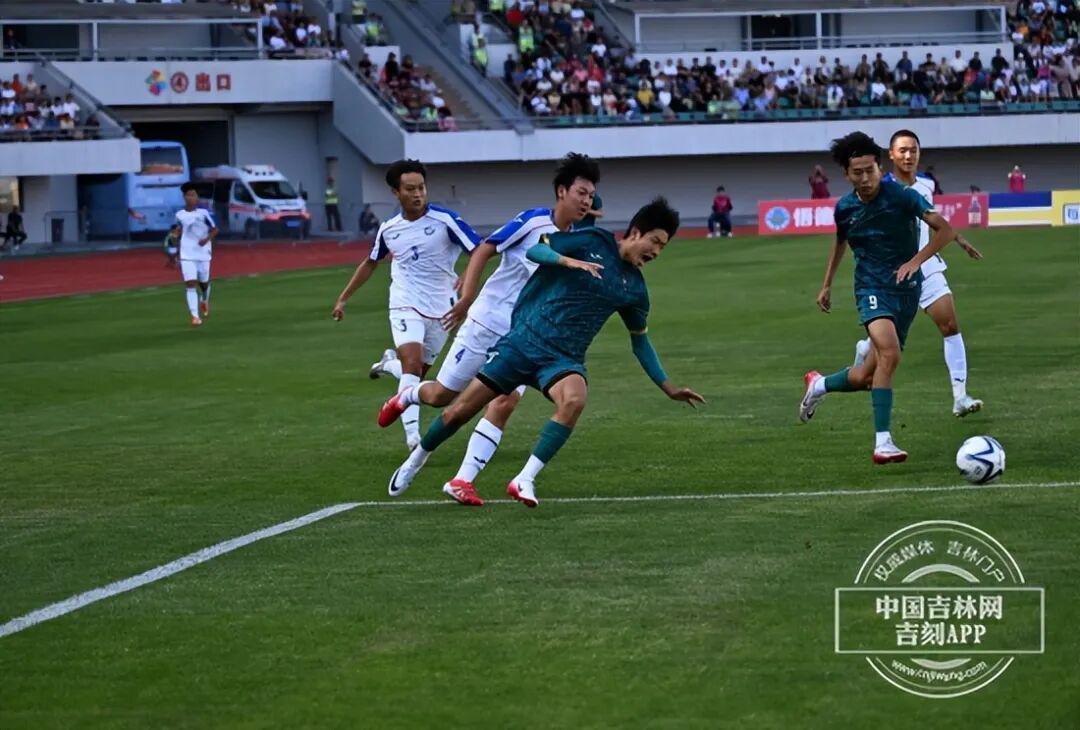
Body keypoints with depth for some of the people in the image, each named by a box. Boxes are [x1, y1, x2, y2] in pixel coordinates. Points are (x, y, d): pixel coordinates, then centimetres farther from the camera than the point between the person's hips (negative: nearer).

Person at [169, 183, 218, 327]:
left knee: (204, 282, 15)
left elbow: (214, 229, -3)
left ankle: (204, 300, 50)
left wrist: (207, 239, -18)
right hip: (187, 255, 0)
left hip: (203, 254, 0)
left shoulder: (203, 213, -7)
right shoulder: (179, 215, 0)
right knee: (190, 284, -12)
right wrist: (175, 232, -3)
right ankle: (195, 316, -13)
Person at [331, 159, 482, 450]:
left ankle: (390, 363, 44)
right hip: (405, 306, 0)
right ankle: (412, 437, -26)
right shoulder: (388, 229, 3)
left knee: (416, 373, 8)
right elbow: (370, 263, 21)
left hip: (440, 310, 0)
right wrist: (343, 298, 23)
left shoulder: (444, 220, -9)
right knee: (412, 364, -22)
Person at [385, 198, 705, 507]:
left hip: (564, 359, 2)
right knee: (460, 411, 0)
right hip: (524, 340, -2)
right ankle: (414, 462, 28)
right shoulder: (593, 242, -4)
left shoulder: (634, 287, 8)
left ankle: (524, 481, -27)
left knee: (574, 401, -34)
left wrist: (669, 388, 20)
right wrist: (568, 261, -27)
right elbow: (534, 249, -8)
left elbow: (640, 340, 20)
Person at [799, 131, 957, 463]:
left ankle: (819, 385, 38)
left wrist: (916, 260, -25)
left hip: (907, 289, 0)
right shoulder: (845, 208, 1)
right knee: (889, 353, -29)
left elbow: (944, 229, -14)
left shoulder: (902, 196, -10)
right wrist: (827, 285, 26)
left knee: (865, 378, 3)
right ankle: (883, 443, -30)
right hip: (872, 288, 0)